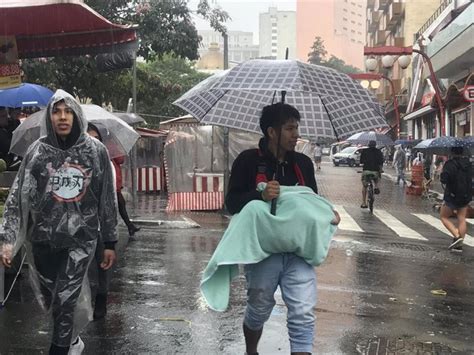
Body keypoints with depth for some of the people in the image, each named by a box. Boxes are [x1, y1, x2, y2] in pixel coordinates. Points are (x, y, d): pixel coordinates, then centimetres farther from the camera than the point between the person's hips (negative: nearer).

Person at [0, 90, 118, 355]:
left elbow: (107, 199, 2)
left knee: (65, 299, -8)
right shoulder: (37, 151, -2)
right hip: (44, 239, 2)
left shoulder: (96, 151, -3)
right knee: (52, 298, 15)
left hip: (82, 238, -2)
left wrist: (110, 242, 3)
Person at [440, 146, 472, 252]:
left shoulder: (450, 164, -17)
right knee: (462, 219, 9)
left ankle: (457, 236, -7)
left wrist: (442, 173, -7)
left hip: (452, 196, -6)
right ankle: (459, 245, 11)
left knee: (444, 216, 10)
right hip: (466, 196, 6)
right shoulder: (468, 163, 5)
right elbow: (470, 177, 16)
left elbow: (444, 180, -25)